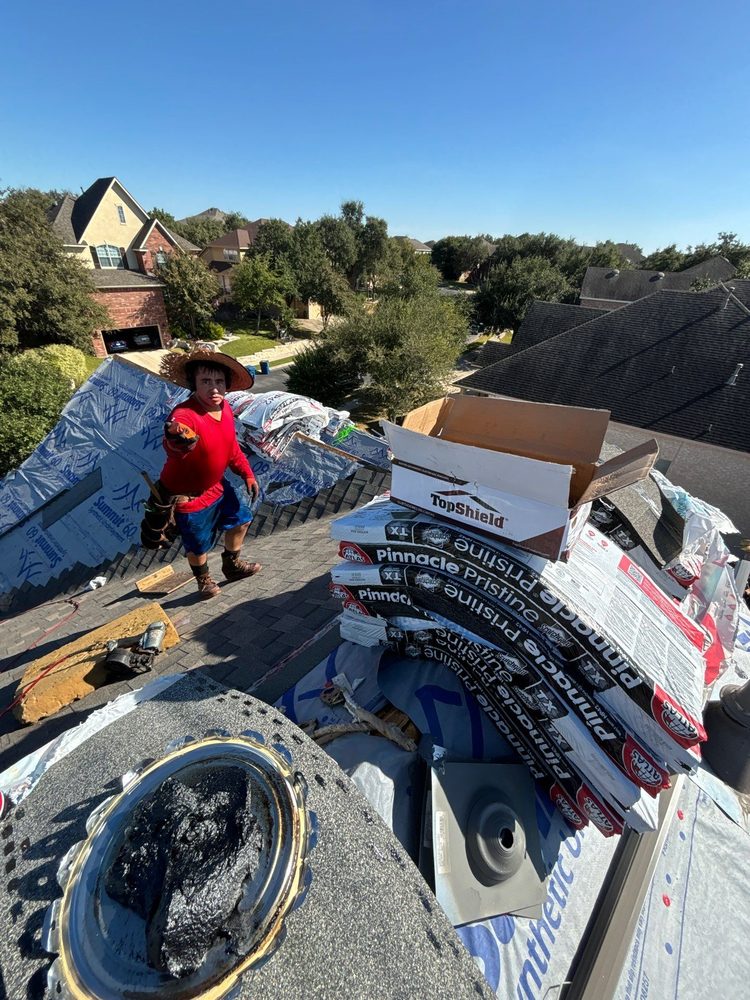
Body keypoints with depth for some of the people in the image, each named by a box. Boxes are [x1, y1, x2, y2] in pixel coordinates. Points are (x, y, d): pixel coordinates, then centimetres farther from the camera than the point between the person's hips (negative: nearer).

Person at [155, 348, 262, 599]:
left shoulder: (225, 408, -7)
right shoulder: (184, 415, -33)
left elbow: (231, 446, 8)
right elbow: (172, 450, -53)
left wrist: (247, 474, 6)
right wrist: (177, 442, -76)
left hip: (216, 484, 8)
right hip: (187, 494, -7)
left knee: (240, 519, 20)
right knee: (198, 545, 9)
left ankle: (232, 565, 46)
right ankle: (204, 579, 42)